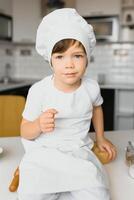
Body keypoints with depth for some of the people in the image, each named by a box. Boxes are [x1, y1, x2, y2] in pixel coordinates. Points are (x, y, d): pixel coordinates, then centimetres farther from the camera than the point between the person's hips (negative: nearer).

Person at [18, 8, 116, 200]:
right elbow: (25, 132, -5)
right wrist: (39, 125, -27)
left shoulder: (91, 87, -5)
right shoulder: (39, 91, -15)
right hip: (44, 152, -2)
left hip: (79, 151, 3)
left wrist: (100, 138, 23)